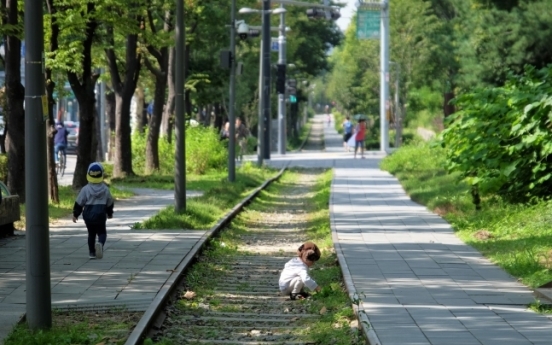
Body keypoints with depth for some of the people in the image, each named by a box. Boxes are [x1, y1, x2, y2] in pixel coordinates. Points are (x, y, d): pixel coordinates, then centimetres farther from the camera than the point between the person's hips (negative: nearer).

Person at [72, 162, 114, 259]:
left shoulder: (85, 189, -7)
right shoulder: (105, 189, 0)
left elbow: (79, 203, -3)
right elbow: (110, 203, 12)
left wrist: (75, 214, 9)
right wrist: (109, 213, 28)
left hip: (88, 215, 0)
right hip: (100, 215, 0)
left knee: (91, 233, 16)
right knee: (102, 232, 7)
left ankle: (92, 252, 15)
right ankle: (100, 243, -25)